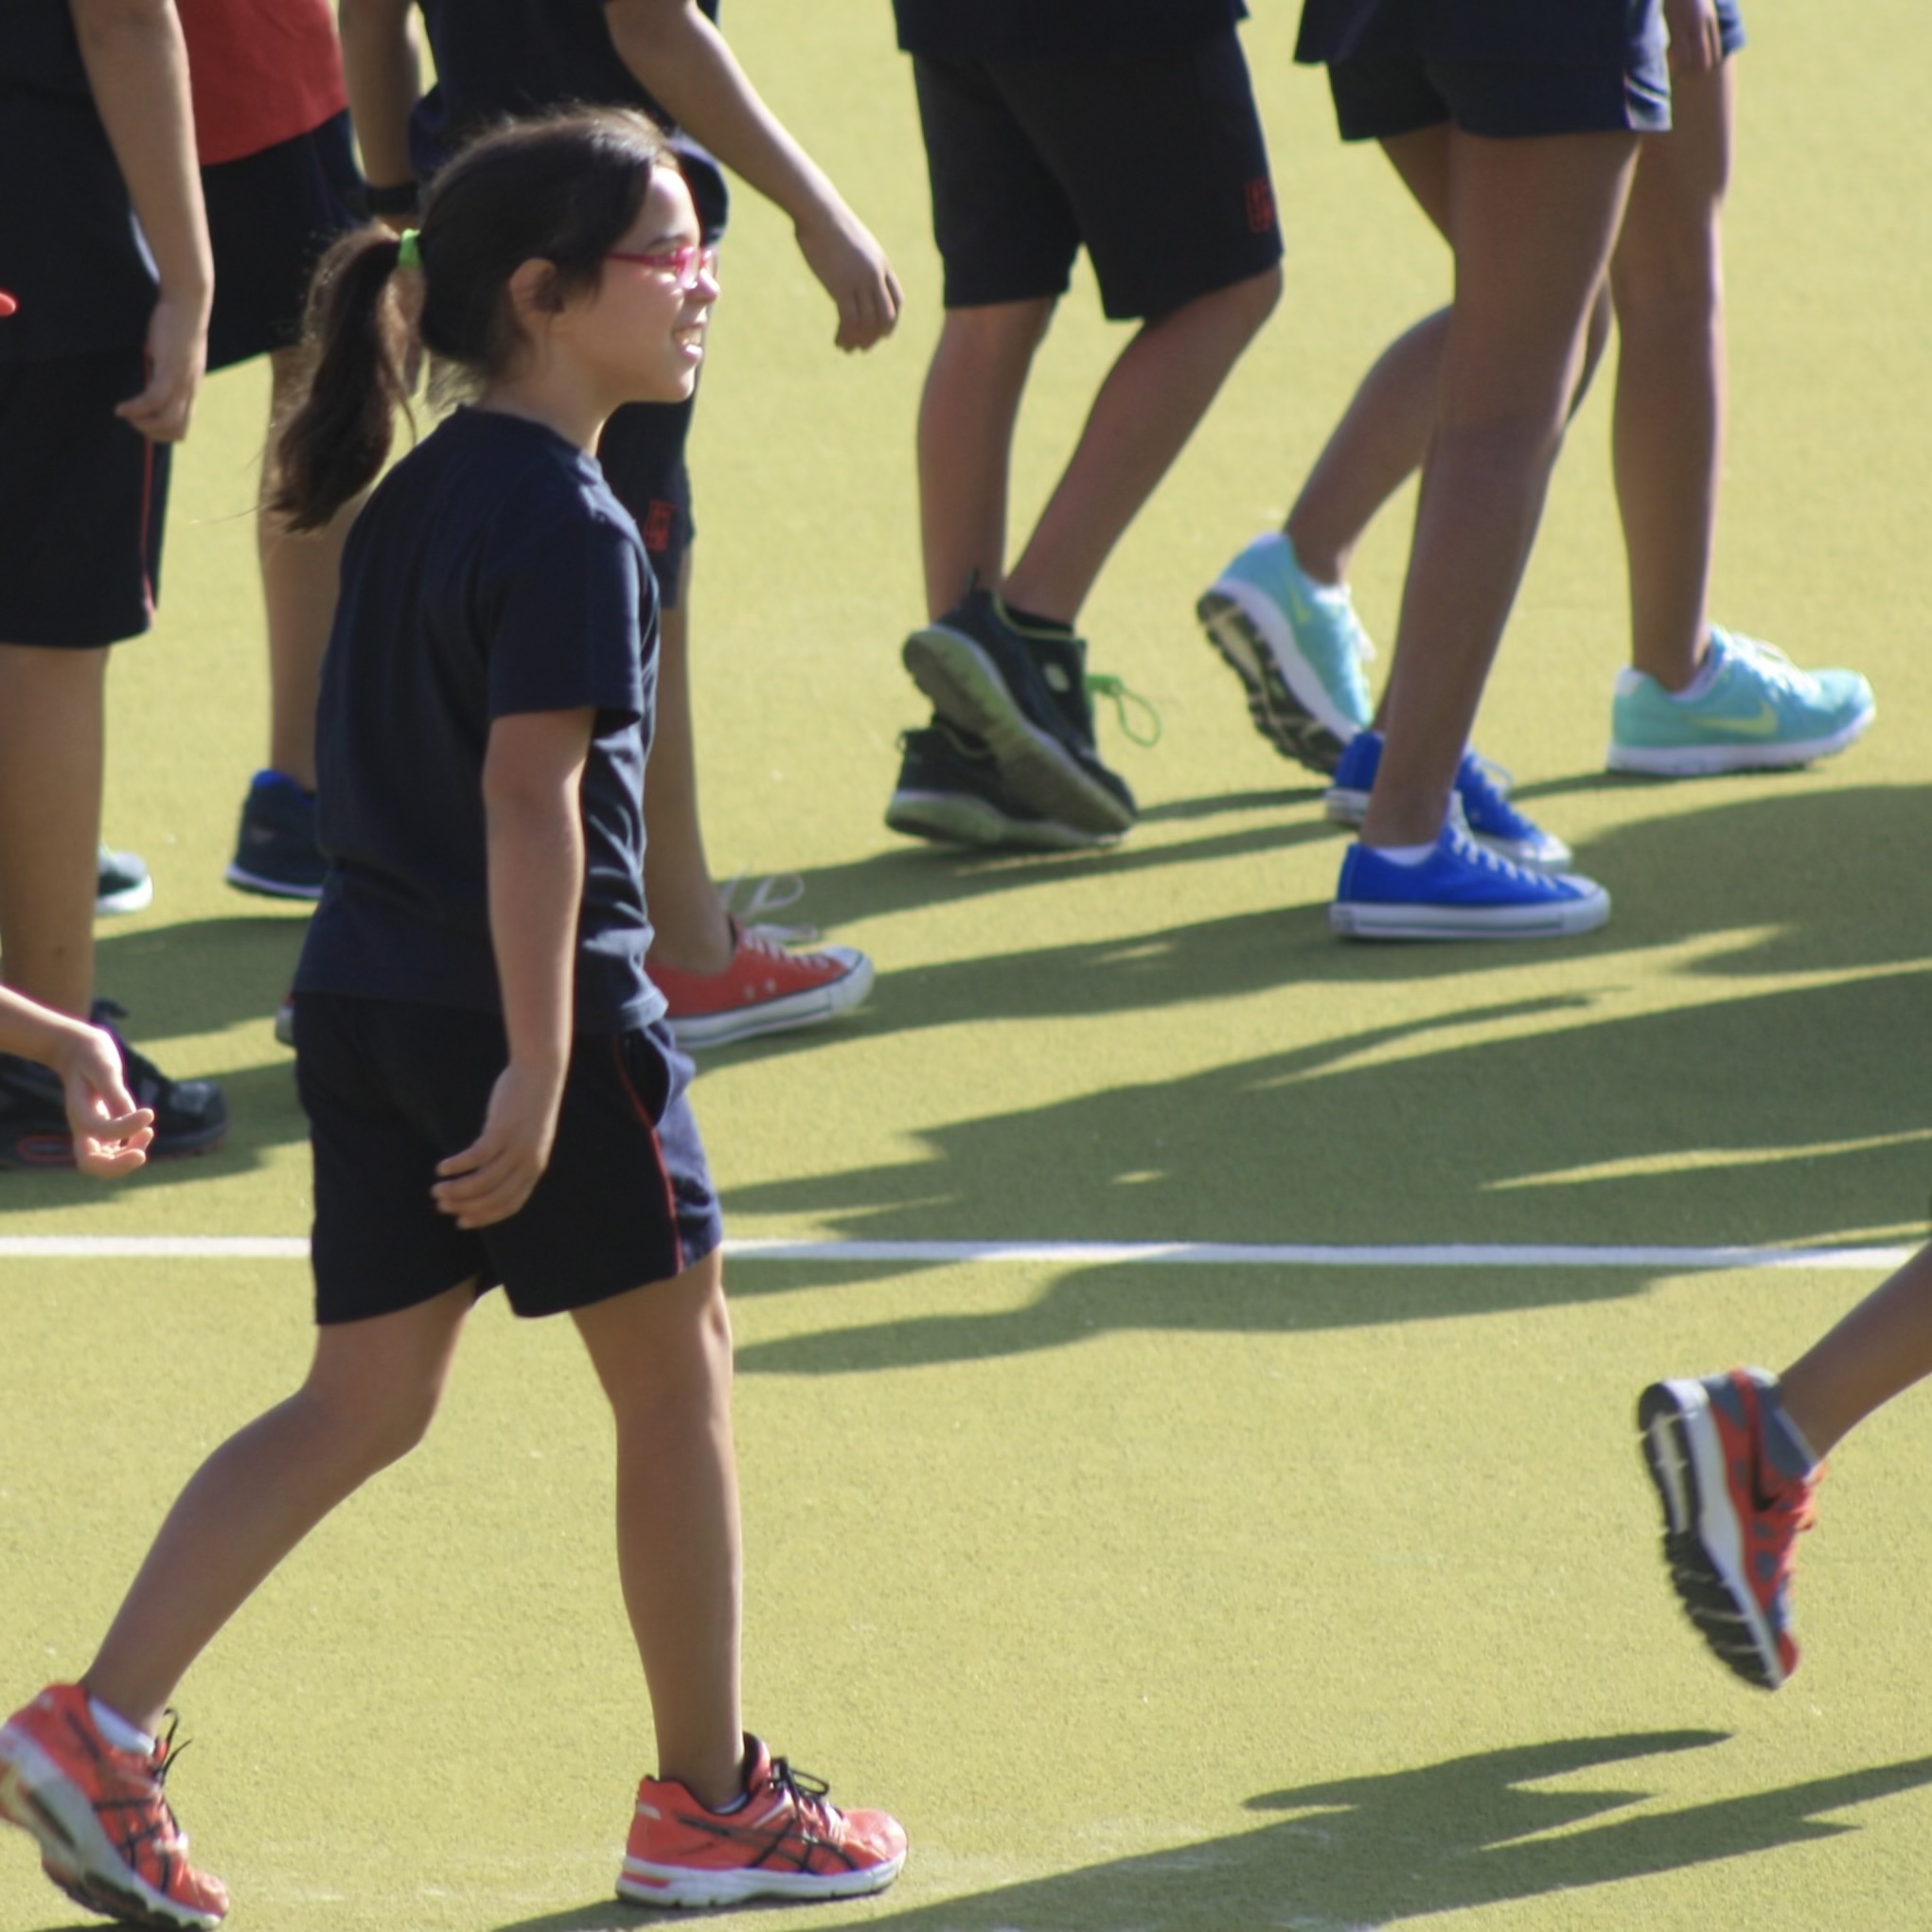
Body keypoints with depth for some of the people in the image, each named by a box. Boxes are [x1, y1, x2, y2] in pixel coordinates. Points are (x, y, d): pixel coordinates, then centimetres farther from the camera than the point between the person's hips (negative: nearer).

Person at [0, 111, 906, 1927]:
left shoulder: (415, 498, 11)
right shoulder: (566, 524, -16)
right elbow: (529, 792, -22)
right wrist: (539, 1064, -24)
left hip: (361, 1003, 8)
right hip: (535, 1008, -8)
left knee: (362, 1402, 11)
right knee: (676, 1377, 9)